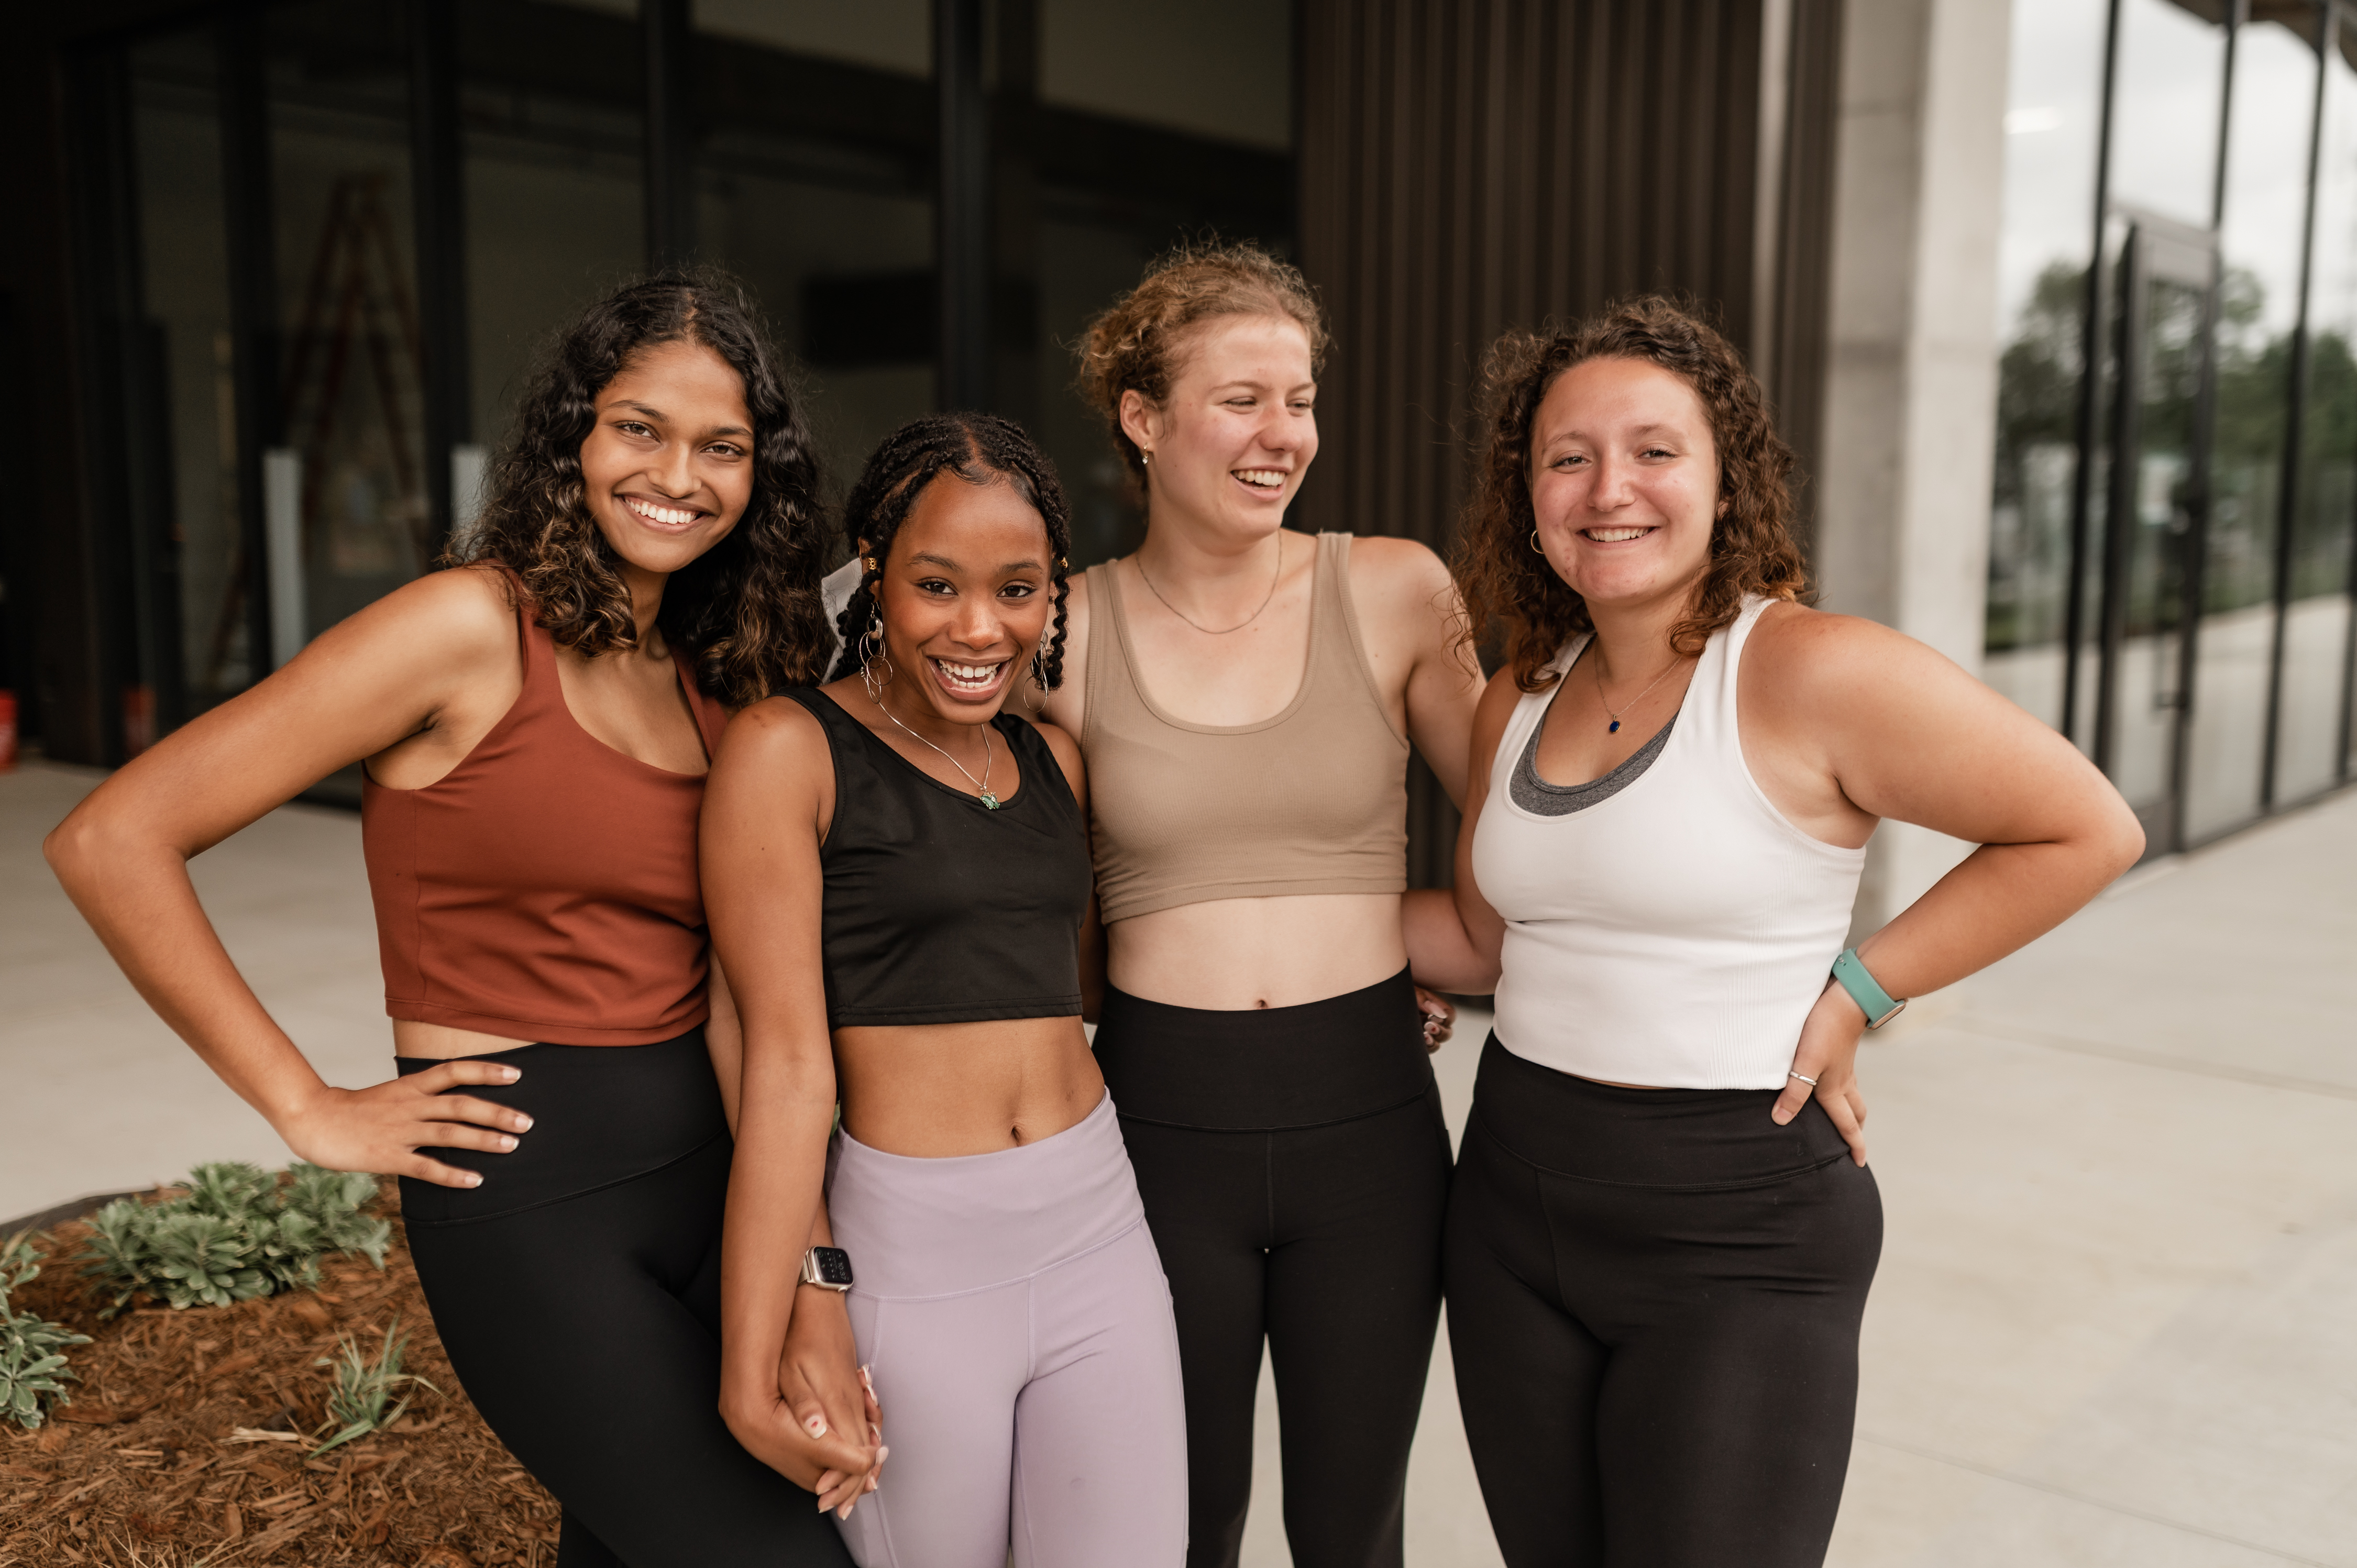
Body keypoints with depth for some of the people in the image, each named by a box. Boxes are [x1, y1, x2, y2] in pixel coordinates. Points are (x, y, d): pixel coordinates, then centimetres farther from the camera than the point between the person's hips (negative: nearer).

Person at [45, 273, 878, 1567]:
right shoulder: (471, 627, -11)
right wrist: (310, 1111, -11)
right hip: (525, 1187, -6)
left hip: (704, 1169, 7)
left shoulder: (713, 687, 9)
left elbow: (735, 1001, 4)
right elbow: (112, 842, -13)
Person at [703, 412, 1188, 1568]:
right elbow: (788, 1061, -13)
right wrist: (750, 1372, -14)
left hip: (1100, 1236, 5)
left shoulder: (1054, 762, 9)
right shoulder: (790, 748, -9)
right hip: (910, 1257, -5)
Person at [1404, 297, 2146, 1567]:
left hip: (1737, 1234, -6)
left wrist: (1856, 990, -11)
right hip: (1514, 1198, 6)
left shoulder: (1814, 673, -15)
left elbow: (2088, 832, -9)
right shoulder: (1519, 700, 5)